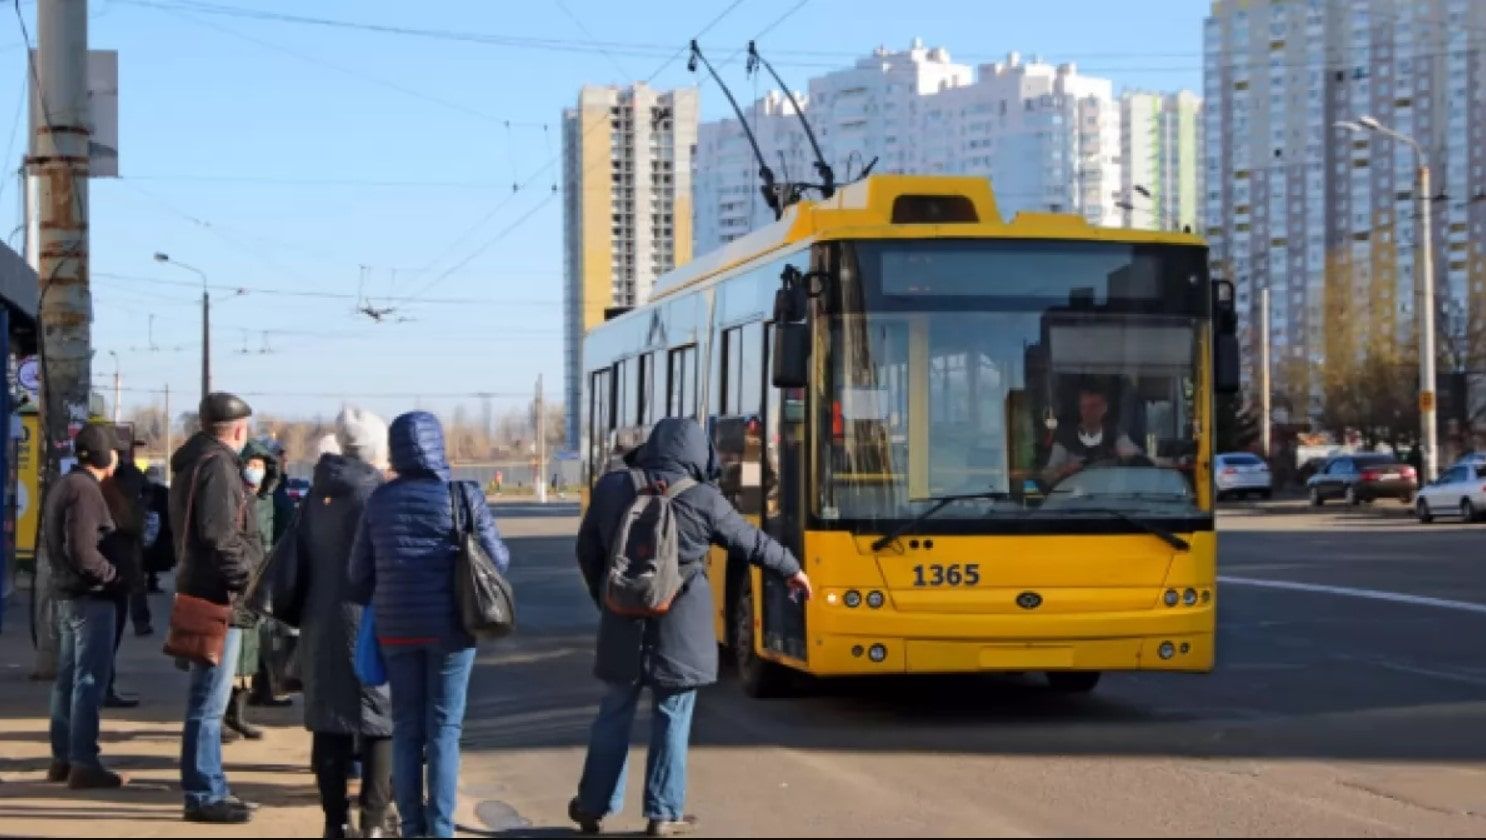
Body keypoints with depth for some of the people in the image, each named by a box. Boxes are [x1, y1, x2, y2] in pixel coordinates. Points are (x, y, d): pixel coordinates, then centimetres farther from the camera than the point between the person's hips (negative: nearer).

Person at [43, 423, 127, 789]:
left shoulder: (63, 486, 14)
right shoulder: (86, 490, -17)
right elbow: (83, 552, -23)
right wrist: (113, 575, -11)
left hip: (66, 594, 10)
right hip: (90, 597, -10)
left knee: (68, 677, 14)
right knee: (89, 680, -8)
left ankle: (62, 758, 19)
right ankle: (83, 763, -8)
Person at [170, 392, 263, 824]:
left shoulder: (195, 461, 17)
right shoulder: (218, 464, -14)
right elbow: (219, 534, -22)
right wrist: (245, 577, -14)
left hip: (201, 587, 10)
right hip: (219, 593, -10)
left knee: (210, 696, 16)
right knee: (210, 698, -7)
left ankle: (211, 788, 23)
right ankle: (203, 795, -5)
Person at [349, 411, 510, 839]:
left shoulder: (379, 500, 4)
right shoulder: (463, 497, -6)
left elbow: (360, 571, 7)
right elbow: (497, 559, -5)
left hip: (396, 627, 3)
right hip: (450, 627, -3)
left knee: (406, 728, 10)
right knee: (444, 727, 3)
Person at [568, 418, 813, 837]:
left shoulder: (611, 487, -2)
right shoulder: (703, 499, -10)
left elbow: (588, 551, 8)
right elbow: (750, 541, 3)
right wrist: (791, 569, 20)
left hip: (624, 623, 3)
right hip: (680, 628, -3)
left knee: (614, 713, 14)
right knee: (673, 717, 5)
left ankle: (593, 805, 20)